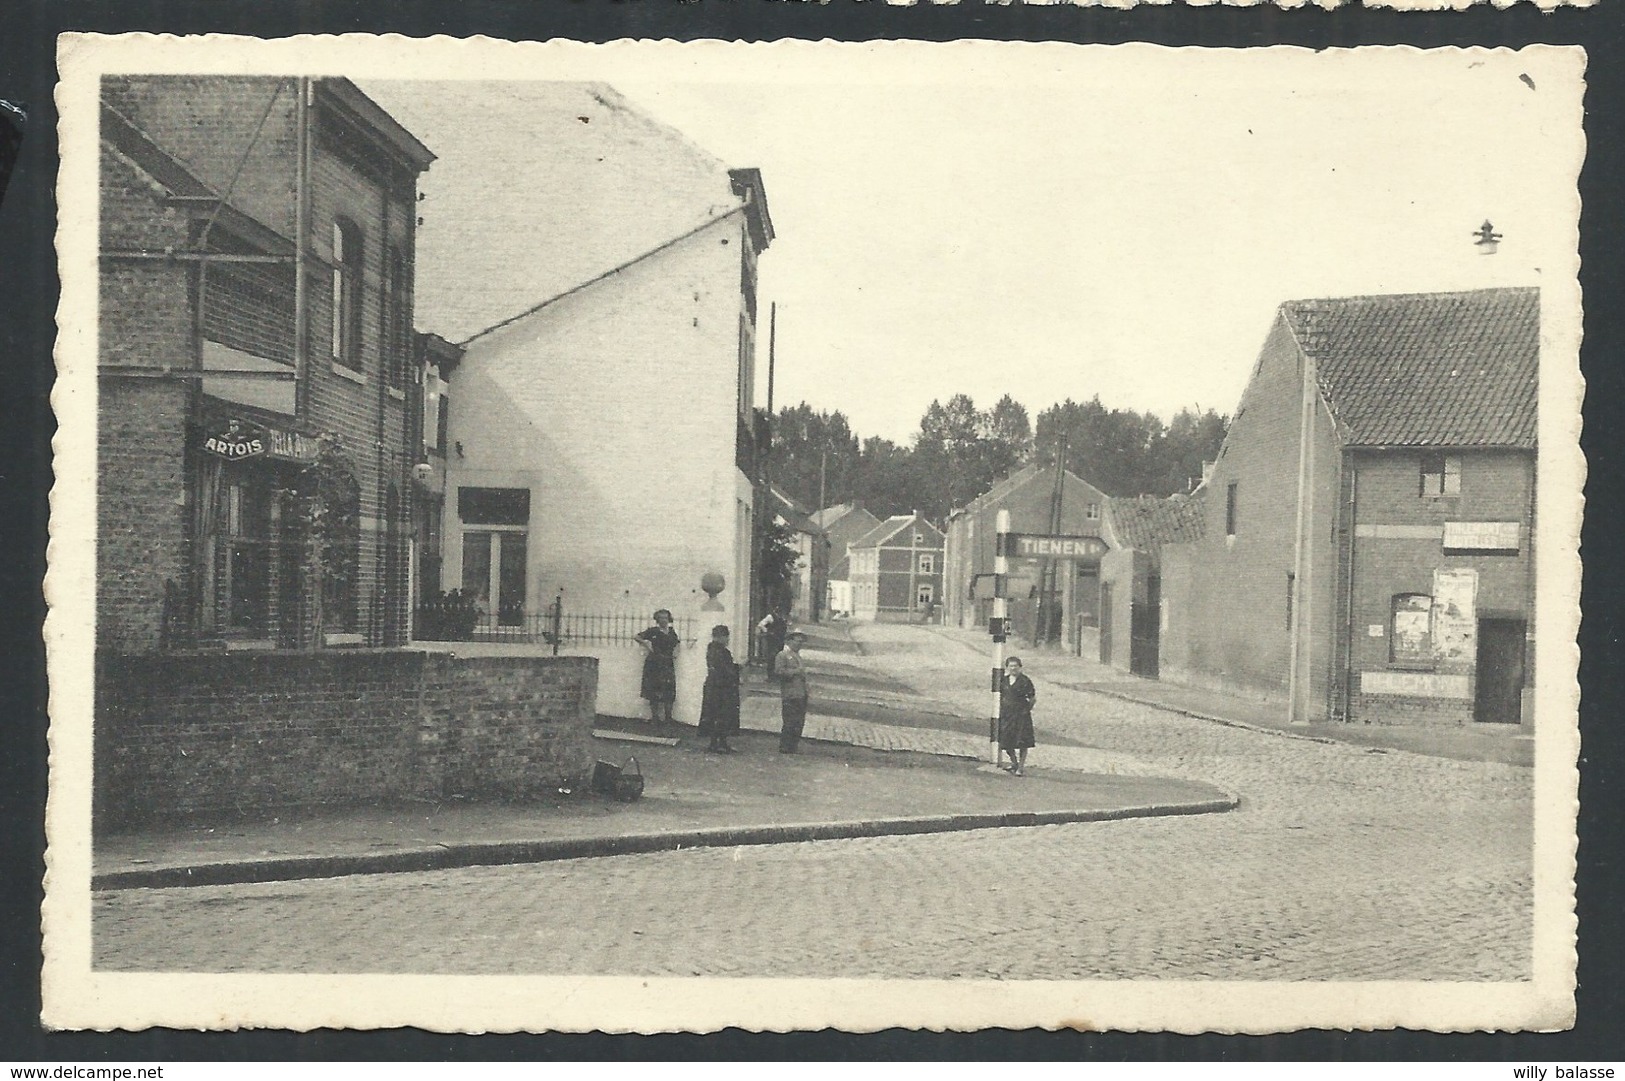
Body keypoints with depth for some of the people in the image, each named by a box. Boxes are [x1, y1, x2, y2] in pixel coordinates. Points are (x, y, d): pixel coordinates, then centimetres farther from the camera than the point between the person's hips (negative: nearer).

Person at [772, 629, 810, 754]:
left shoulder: (798, 656, 24)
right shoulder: (782, 655, -3)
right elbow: (778, 671, -16)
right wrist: (795, 671, -15)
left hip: (801, 695, 8)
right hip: (790, 696, -8)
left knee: (799, 724, 7)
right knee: (790, 724, -8)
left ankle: (792, 749, 13)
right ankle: (784, 749, -1)